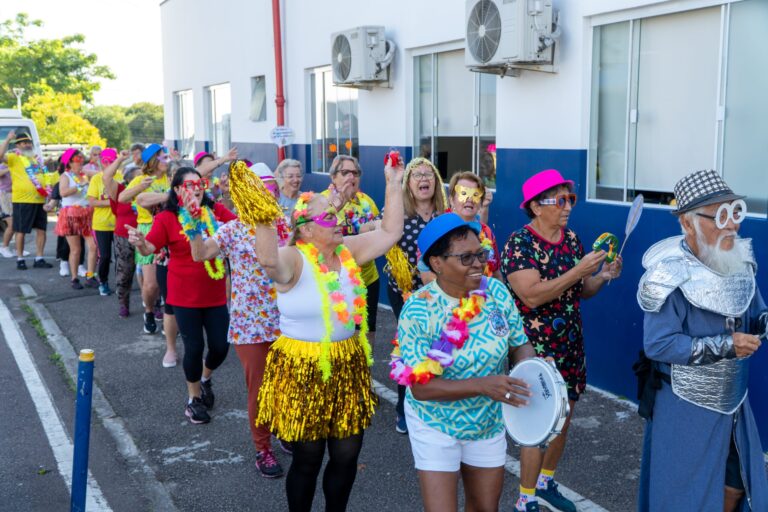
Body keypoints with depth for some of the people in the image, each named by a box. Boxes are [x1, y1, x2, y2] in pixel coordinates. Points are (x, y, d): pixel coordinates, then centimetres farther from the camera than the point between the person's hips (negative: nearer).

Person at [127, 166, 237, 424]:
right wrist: (140, 242, -36)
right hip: (185, 297, -3)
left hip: (215, 294, 3)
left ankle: (205, 377, 40)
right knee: (194, 347, 1)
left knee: (220, 346, 4)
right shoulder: (167, 218, -8)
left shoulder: (216, 211, 0)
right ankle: (194, 398, 26)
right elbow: (150, 248, -15)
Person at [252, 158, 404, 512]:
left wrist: (394, 186, 4)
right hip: (302, 371, -5)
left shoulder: (348, 251, 2)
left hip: (349, 367, 6)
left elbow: (390, 233, 6)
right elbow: (268, 259, -39)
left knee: (347, 454, 13)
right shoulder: (293, 260, -17)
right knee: (307, 459, 9)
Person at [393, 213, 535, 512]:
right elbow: (421, 386, -24)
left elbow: (520, 344, 1)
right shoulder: (418, 312, -23)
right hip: (436, 427, -4)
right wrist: (483, 385, -34)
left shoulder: (497, 292, -11)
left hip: (489, 424, 4)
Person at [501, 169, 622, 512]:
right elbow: (532, 295, -26)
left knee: (563, 420, 16)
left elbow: (582, 291, 12)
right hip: (536, 348, -7)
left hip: (570, 346, 7)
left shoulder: (571, 239, 6)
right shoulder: (519, 244, -15)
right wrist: (579, 270, -27)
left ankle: (546, 483, 36)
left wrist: (602, 277, -8)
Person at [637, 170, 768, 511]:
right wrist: (723, 346, -28)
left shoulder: (738, 262, -3)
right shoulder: (670, 274, -24)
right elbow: (657, 344, -26)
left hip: (732, 399, 7)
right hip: (686, 406, -7)